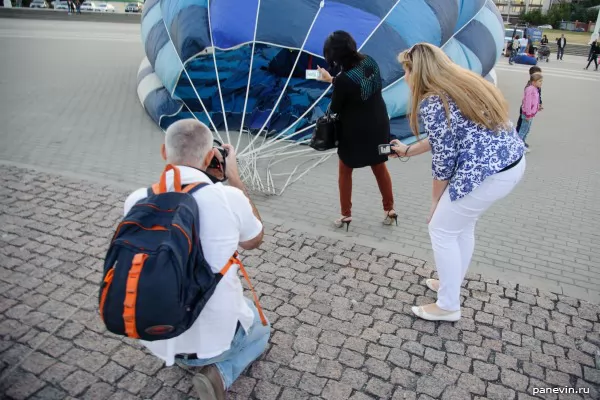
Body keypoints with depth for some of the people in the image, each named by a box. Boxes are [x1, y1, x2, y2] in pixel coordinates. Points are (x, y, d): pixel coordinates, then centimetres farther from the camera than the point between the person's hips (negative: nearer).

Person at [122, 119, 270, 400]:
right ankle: (219, 374, 5)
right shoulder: (230, 198, -22)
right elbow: (254, 241, 1)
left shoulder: (136, 201, -11)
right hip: (216, 336, -5)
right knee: (261, 328, 30)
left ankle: (189, 356, 18)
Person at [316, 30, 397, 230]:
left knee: (345, 171, 15)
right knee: (380, 168, 21)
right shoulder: (369, 61, -7)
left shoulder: (343, 79, -27)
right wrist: (332, 80, 18)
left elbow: (335, 108, -11)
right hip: (379, 125, 6)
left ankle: (346, 215, 24)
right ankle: (389, 210, 32)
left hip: (355, 131, -6)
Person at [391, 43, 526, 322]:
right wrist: (407, 151, 35)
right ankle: (451, 284, 41)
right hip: (513, 162, 10)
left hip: (488, 173, -10)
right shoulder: (461, 84, 15)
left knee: (441, 230, 7)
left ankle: (448, 306, 20)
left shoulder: (431, 103, -14)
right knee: (462, 225, 24)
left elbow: (443, 159, -11)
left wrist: (435, 202, 3)